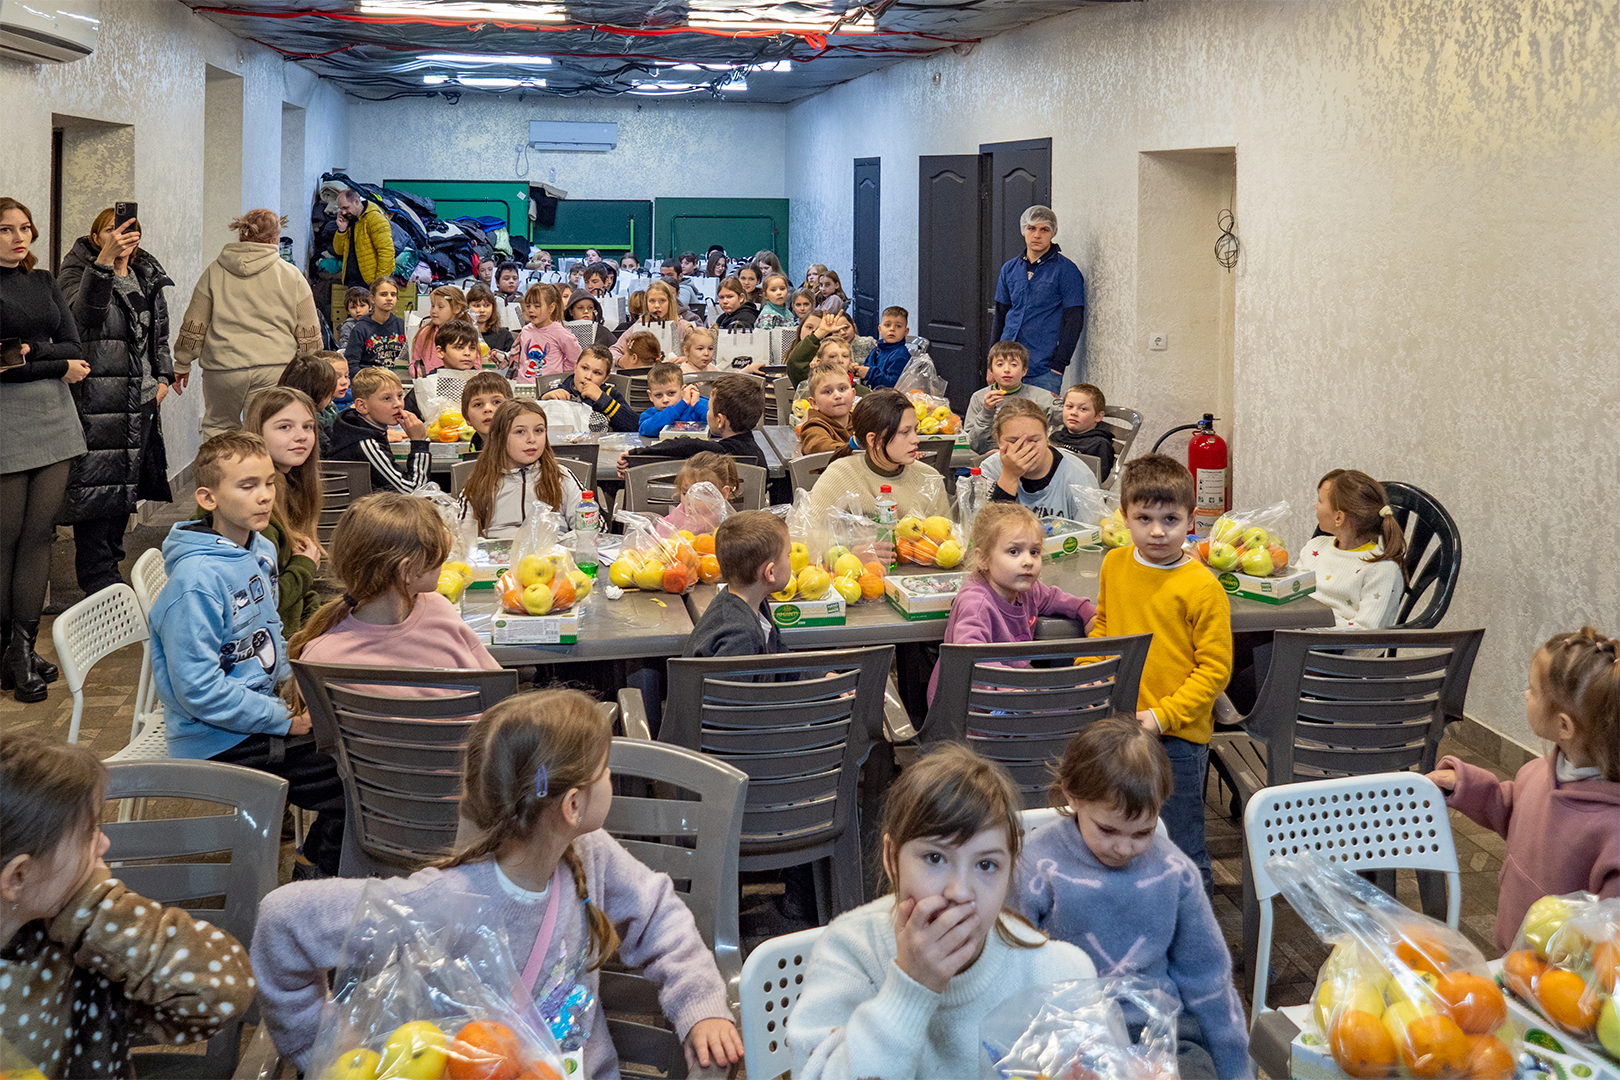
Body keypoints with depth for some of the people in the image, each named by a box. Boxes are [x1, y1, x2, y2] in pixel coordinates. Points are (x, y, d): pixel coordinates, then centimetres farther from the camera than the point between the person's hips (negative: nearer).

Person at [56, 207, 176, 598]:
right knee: (96, 477, -8)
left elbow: (160, 331, 25)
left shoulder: (147, 277, 14)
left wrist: (163, 375, 14)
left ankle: (111, 559, 22)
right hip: (95, 396, -6)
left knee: (129, 477, 10)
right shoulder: (79, 271, -5)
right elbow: (82, 313, -27)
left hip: (140, 397, 7)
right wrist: (105, 261, -36)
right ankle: (96, 572, -3)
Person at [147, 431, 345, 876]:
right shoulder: (196, 581, -23)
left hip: (265, 707, 9)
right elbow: (199, 690, -23)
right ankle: (317, 866, 9)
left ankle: (317, 857, 22)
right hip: (218, 742, -9)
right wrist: (284, 719, -18)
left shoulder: (261, 550, 5)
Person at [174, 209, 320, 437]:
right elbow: (308, 333, 5)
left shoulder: (214, 271, 6)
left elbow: (193, 326, 8)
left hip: (223, 366, 0)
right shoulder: (291, 275, 5)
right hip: (275, 367, 0)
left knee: (217, 427, 17)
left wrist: (182, 364, 17)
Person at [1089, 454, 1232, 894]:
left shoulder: (1203, 588, -15)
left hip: (1177, 735, -6)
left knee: (1181, 849, 5)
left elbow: (1215, 668, -13)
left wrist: (1162, 716, -18)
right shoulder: (1113, 566, 3)